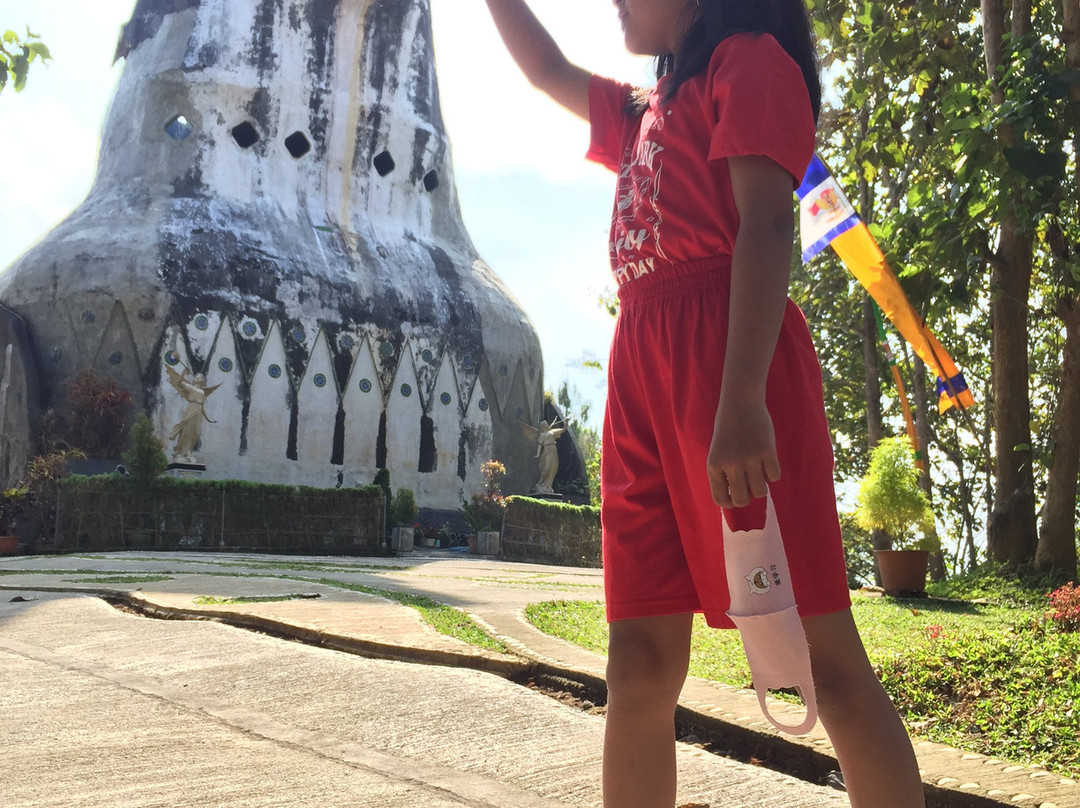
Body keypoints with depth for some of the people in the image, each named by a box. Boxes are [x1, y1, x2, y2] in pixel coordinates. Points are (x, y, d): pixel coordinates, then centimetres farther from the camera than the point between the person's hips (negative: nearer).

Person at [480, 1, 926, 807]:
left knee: (820, 651, -7)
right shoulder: (644, 113, 30)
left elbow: (767, 226, -9)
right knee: (639, 661, 3)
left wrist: (741, 402, -21)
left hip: (729, 355, -8)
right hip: (643, 373, 8)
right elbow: (549, 71, 45)